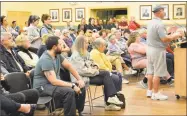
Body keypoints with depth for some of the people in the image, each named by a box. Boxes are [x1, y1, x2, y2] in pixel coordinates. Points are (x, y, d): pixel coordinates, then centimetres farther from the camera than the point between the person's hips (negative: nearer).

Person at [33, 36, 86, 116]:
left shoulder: (57, 55, 2)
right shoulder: (45, 60, -24)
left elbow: (69, 66, 12)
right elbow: (54, 81, -29)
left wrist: (79, 79, 1)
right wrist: (72, 85, -25)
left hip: (55, 83, 9)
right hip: (43, 87, -9)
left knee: (81, 87, 1)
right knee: (69, 91, -31)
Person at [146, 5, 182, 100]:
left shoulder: (151, 23, 10)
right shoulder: (159, 24, -19)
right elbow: (164, 39, -21)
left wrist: (171, 37, 16)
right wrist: (175, 36, -6)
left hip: (150, 48, 9)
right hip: (158, 50, -9)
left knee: (150, 71, 14)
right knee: (157, 73, -2)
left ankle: (150, 90, 21)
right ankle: (155, 93, 4)